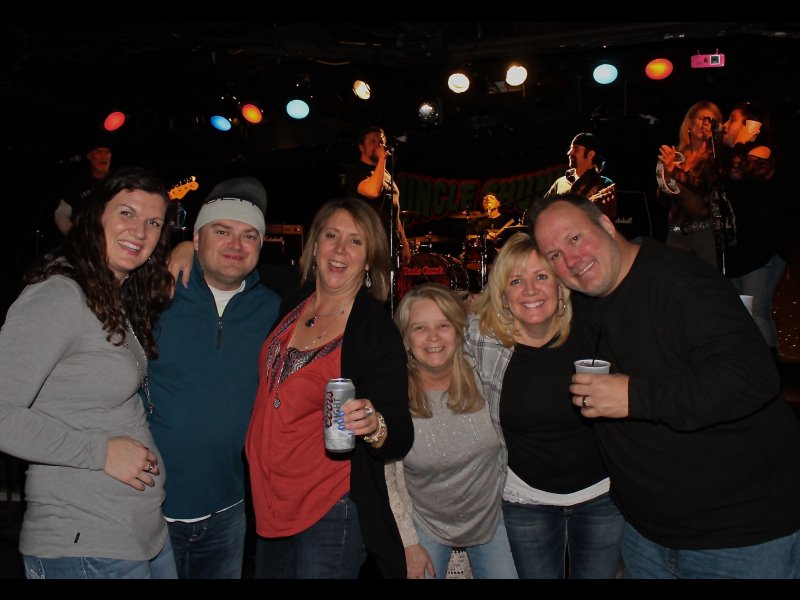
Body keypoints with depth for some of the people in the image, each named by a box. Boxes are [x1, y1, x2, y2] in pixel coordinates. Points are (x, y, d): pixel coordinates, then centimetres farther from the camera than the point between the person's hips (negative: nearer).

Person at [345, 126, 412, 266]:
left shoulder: (386, 174, 20)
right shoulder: (355, 172, -4)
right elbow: (373, 191, -26)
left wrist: (405, 243, 16)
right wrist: (382, 159, -16)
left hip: (392, 246, 8)